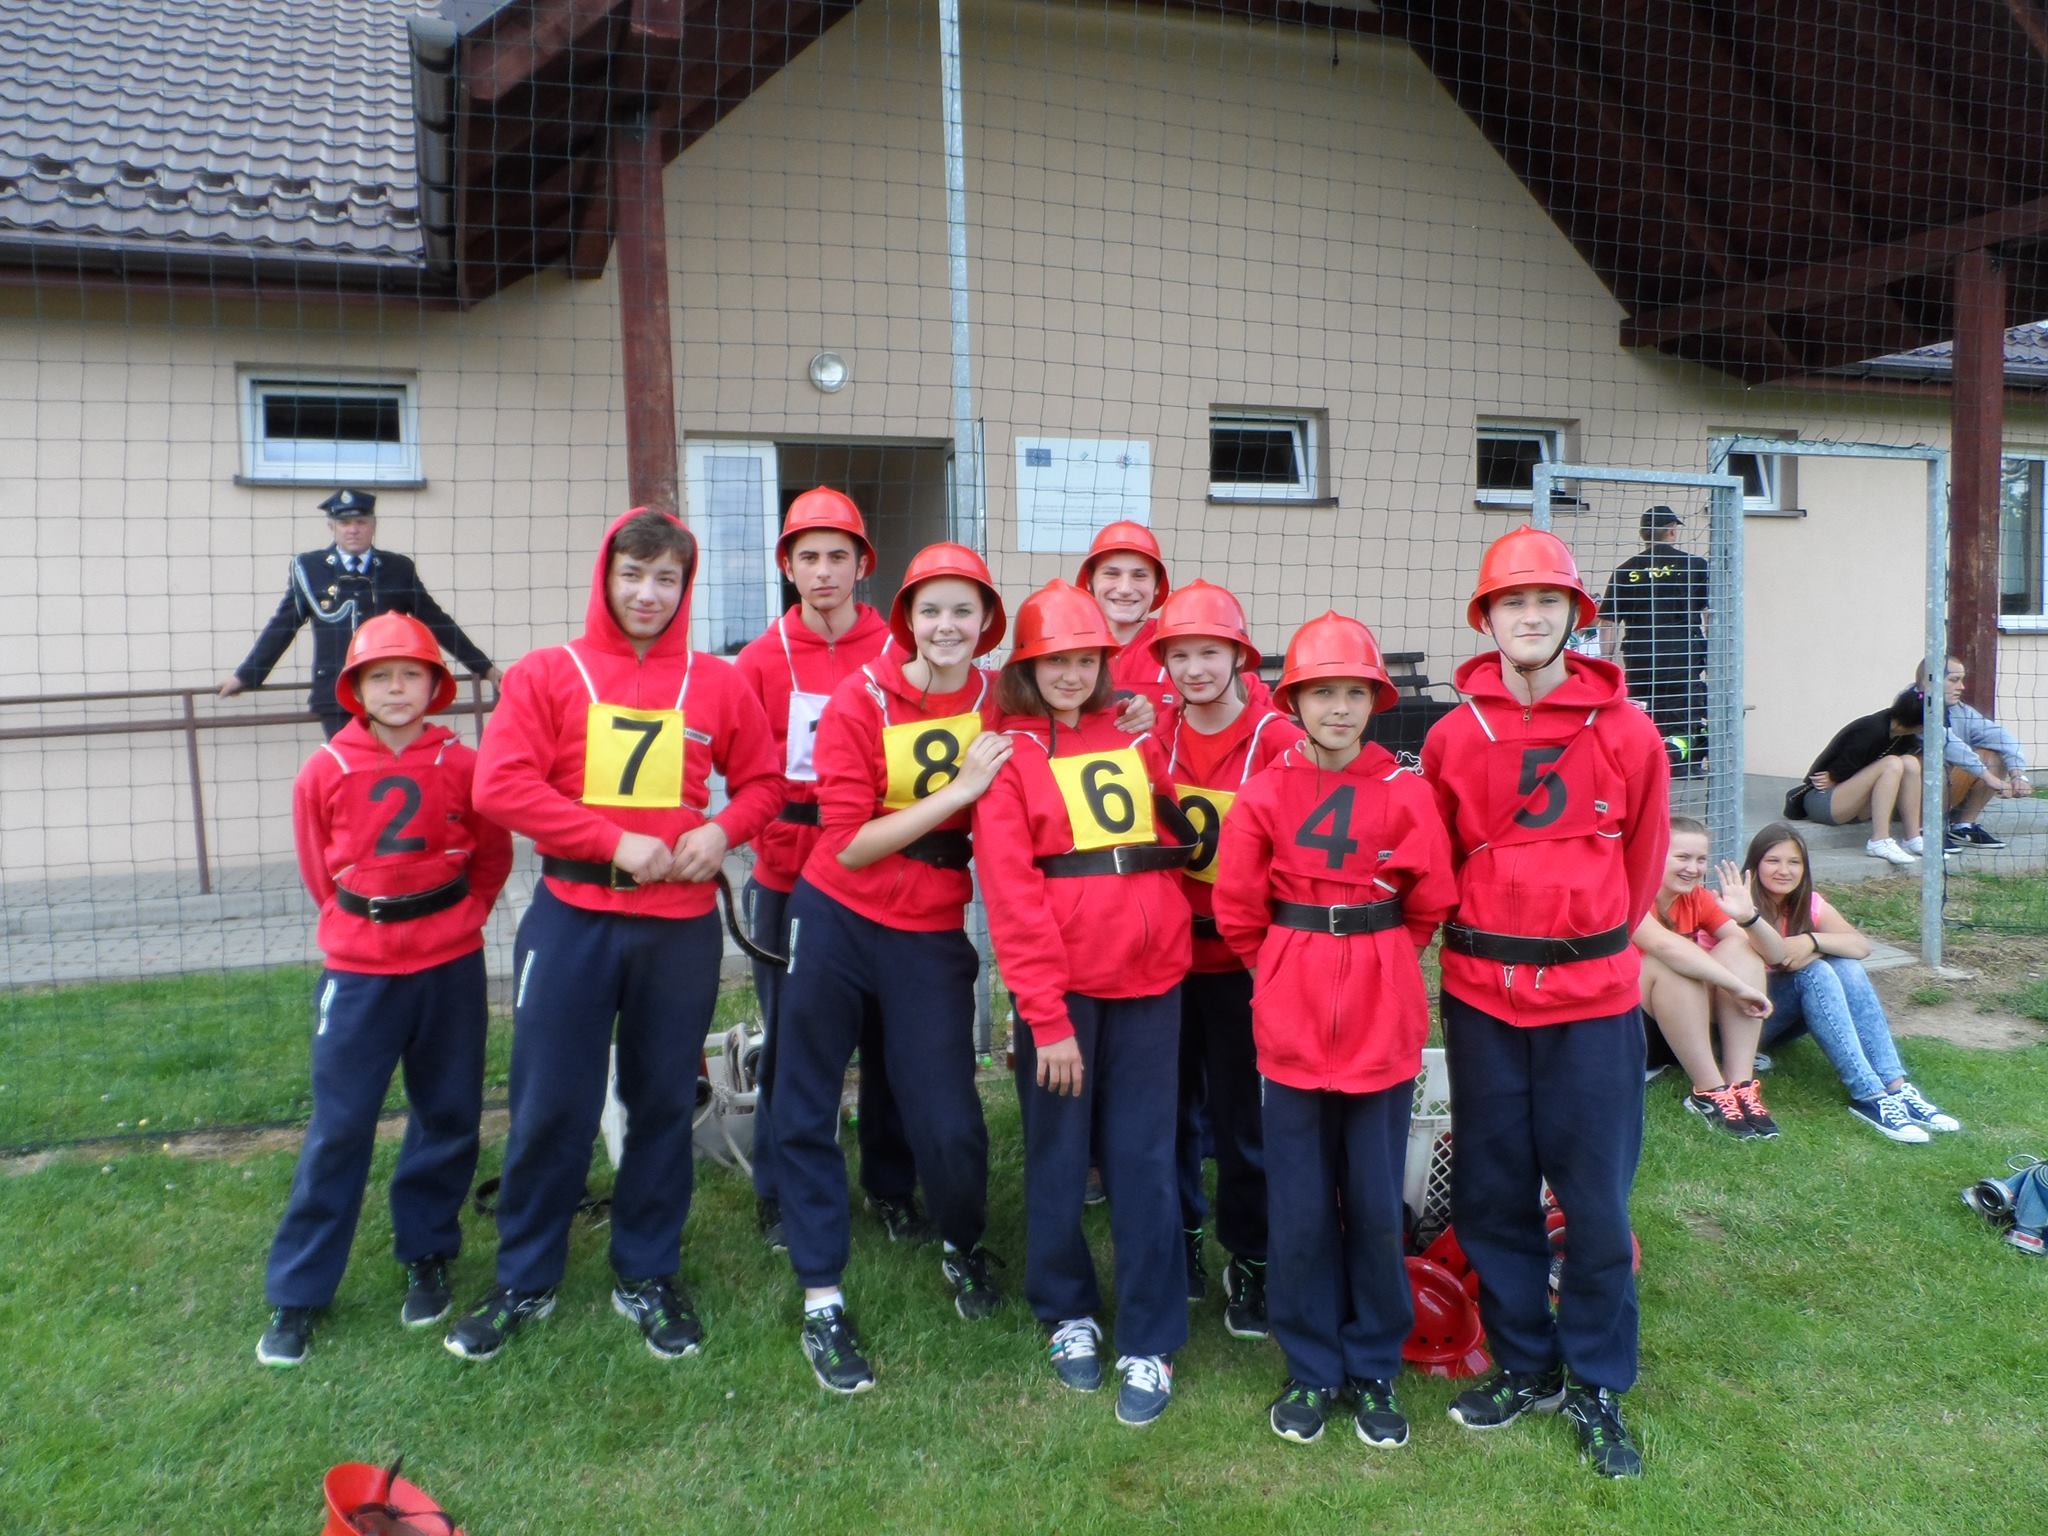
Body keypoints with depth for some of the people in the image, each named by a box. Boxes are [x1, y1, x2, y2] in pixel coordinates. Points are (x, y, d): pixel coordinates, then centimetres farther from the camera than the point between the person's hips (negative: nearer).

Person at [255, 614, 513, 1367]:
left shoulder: (461, 765, -5)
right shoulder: (324, 771, -4)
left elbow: (494, 854, 8)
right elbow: (318, 867, 9)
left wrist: (457, 917, 6)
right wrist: (361, 921, 10)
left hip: (451, 965, 1)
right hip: (359, 970, -1)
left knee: (448, 1116, 11)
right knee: (338, 1128, 3)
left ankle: (426, 1258, 30)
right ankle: (296, 1294, 14)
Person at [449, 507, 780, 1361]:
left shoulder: (717, 684, 4)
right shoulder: (548, 674, 0)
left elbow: (762, 780, 12)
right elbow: (500, 785, -10)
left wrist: (723, 830, -9)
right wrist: (615, 842, -15)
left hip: (681, 925, 2)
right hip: (572, 920, -1)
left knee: (664, 1104, 11)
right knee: (549, 1106, 5)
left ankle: (648, 1277, 29)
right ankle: (524, 1283, 25)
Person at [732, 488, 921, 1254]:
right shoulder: (761, 660, 2)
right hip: (788, 879, 0)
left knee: (887, 1035, 9)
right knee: (788, 1039, 7)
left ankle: (891, 1187, 27)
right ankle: (779, 1194, 24)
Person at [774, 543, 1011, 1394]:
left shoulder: (998, 709, -4)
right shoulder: (860, 700, -11)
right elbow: (849, 844, -16)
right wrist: (956, 791, -21)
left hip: (930, 934, 1)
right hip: (835, 923, -1)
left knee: (948, 1121, 0)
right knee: (807, 1110, 6)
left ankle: (964, 1249, 33)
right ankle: (821, 1299, 22)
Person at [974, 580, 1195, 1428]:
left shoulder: (1135, 739, 11)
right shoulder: (1010, 755, -2)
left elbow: (1176, 840, 17)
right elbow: (1010, 892, -9)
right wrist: (1047, 1014, -12)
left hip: (1149, 977, 3)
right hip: (1061, 985, -3)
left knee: (1144, 1160, 6)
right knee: (1057, 1156, 10)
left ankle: (1150, 1345, 17)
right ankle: (1068, 1315, 31)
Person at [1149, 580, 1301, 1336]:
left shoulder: (1280, 742, -11)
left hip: (1243, 960, -4)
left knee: (1242, 1117, 5)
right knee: (1173, 1107, 15)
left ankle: (1249, 1261, 24)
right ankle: (1179, 1245, 34)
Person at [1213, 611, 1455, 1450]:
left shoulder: (1406, 793, -3)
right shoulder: (1264, 794, -3)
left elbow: (1431, 905, 4)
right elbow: (1236, 910, 3)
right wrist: (1289, 971, 10)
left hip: (1384, 1018, 0)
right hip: (1291, 1017, 0)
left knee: (1376, 1202, 8)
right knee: (1300, 1205, 7)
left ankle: (1374, 1369, 26)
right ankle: (1311, 1369, 24)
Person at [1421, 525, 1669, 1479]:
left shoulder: (1627, 732, -3)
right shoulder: (1452, 736, -1)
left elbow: (1644, 859, 9)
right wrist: (1488, 938, 8)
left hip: (1594, 998, -1)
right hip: (1480, 996, 2)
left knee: (1597, 1196, 4)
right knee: (1491, 1192, 10)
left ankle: (1595, 1383, 23)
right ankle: (1525, 1366, 29)